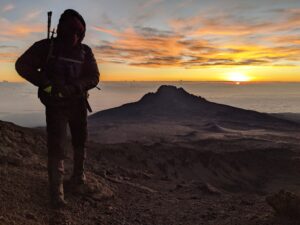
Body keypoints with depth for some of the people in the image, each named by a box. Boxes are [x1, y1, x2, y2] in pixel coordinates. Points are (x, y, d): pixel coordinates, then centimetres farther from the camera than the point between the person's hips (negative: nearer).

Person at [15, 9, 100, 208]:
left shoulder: (85, 52, -2)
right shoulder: (46, 46, -9)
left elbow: (94, 77, -7)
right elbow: (22, 65, -12)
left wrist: (74, 87, -25)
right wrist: (47, 83, -23)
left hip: (78, 104, 4)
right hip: (55, 105, -3)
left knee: (80, 142, 15)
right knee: (56, 147, -8)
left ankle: (78, 175, 38)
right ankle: (56, 192, -1)